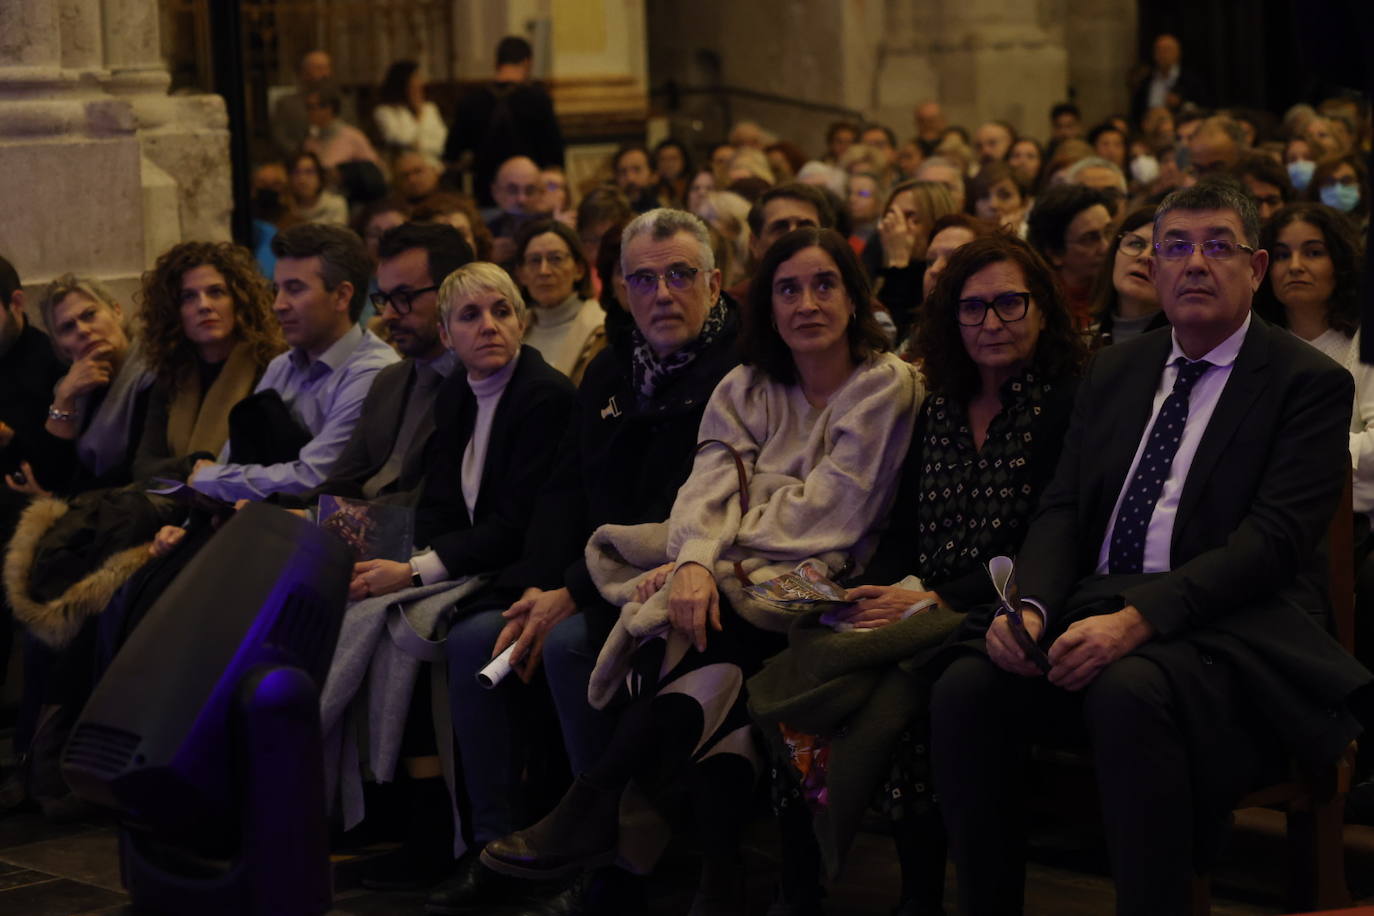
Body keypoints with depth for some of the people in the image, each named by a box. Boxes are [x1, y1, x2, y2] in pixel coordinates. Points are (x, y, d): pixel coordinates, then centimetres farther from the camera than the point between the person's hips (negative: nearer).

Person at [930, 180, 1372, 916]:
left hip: (1230, 628, -5)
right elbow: (1062, 510, 13)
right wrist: (1031, 606, -9)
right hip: (1098, 608, 5)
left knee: (1129, 692, -37)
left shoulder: (1309, 382, 0)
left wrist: (1138, 618, -24)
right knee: (965, 686, -22)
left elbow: (1271, 539, -12)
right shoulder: (1113, 372, 19)